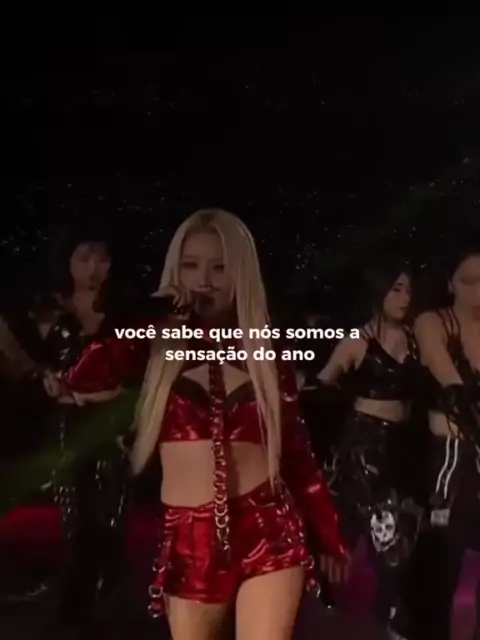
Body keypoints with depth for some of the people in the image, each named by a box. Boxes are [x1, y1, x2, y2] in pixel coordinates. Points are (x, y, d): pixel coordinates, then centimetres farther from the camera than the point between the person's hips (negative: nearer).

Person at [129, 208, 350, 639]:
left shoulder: (267, 354, 5)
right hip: (188, 542, 1)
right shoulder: (156, 344, 2)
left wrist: (330, 538, 14)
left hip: (268, 532, 0)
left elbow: (296, 451, 11)